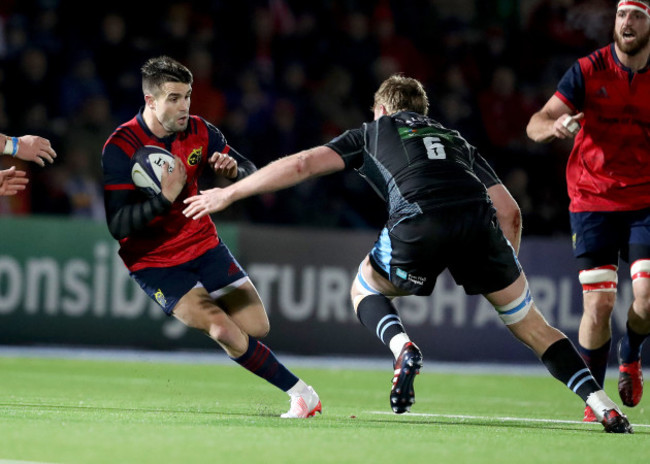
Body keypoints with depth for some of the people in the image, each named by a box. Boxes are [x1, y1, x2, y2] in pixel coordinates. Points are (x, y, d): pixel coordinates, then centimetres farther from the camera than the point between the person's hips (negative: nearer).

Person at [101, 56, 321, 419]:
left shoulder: (199, 131, -4)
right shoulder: (120, 148, -19)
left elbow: (251, 173, 5)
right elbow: (117, 225, -24)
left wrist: (233, 169, -19)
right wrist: (165, 198, -37)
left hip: (204, 245, 5)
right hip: (154, 263, -5)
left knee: (256, 326, -5)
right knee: (226, 333, -20)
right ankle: (299, 391, -7)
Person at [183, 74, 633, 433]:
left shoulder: (372, 133, 30)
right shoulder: (457, 141, 38)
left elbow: (301, 164, 23)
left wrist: (228, 193, 28)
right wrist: (507, 270, 41)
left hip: (418, 223, -2)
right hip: (478, 218, 3)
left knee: (365, 290, 28)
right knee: (533, 327, 16)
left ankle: (402, 347, -2)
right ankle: (603, 404, 0)